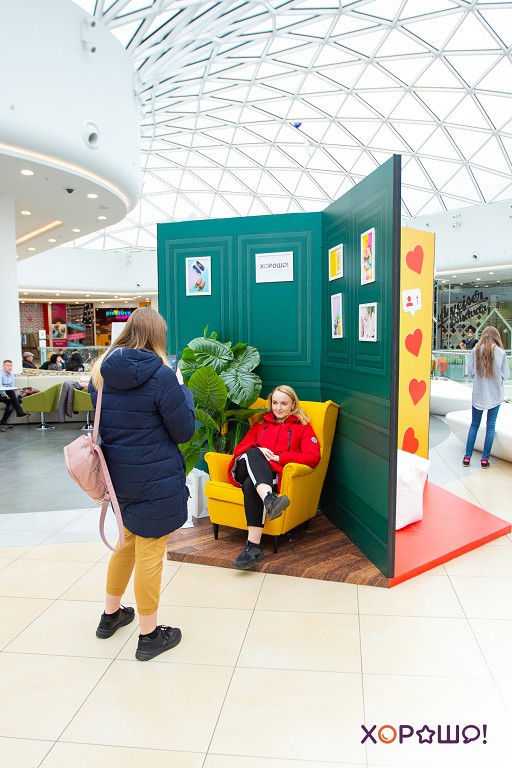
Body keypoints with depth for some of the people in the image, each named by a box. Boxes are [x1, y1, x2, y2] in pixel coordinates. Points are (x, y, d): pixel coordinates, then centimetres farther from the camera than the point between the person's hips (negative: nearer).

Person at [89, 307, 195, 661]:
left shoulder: (100, 372, 0)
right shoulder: (161, 375, -20)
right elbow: (184, 431, -11)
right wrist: (182, 389, 0)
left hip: (117, 474, 7)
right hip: (156, 479, -6)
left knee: (128, 542, 26)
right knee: (150, 553, 8)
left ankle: (111, 614, 43)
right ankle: (150, 635, 25)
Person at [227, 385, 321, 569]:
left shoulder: (303, 427, 19)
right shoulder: (260, 424, 30)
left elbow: (313, 457, 2)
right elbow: (239, 448, 19)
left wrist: (279, 457, -8)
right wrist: (256, 451, -5)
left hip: (275, 476, -3)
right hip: (249, 470, 3)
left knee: (251, 485, -38)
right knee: (252, 453, -34)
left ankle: (253, 546, -42)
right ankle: (269, 499, -59)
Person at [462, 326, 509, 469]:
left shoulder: (476, 351, -7)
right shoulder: (500, 352, -9)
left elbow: (470, 372, -3)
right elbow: (506, 375, -3)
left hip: (478, 394, 1)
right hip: (495, 394, -1)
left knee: (474, 425, 11)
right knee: (491, 426, 8)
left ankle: (467, 457, 11)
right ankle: (485, 459, 9)